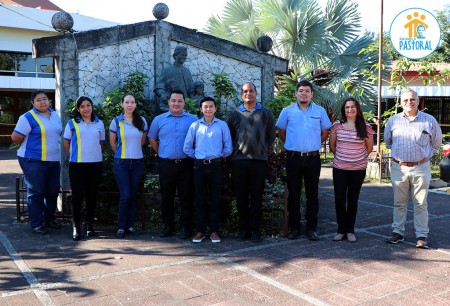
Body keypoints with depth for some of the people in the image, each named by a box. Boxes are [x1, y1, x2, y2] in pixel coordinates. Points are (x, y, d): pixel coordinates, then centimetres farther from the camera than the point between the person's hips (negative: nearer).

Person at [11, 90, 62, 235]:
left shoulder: (55, 115, 11)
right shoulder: (28, 117, -10)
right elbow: (15, 138, -11)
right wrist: (31, 145, 2)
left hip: (54, 160, 7)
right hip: (34, 161, -6)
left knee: (53, 191, 12)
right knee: (35, 193, 0)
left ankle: (49, 219, 27)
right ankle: (37, 224, 9)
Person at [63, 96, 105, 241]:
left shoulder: (99, 123, 9)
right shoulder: (72, 123, 3)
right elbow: (66, 143, 7)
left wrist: (93, 153, 12)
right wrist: (73, 156, 10)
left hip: (95, 163, 2)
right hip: (77, 164, -2)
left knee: (92, 194, 8)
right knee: (77, 194, -3)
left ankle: (89, 223, 22)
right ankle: (76, 226, 5)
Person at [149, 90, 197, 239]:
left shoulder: (193, 120, 4)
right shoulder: (159, 119, 7)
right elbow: (152, 140, 16)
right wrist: (162, 153, 13)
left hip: (186, 164, -1)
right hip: (166, 164, 1)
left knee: (186, 197, 2)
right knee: (166, 196, 8)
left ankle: (186, 227, 13)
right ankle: (168, 225, 21)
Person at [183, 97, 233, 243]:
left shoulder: (222, 125, 4)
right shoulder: (195, 125, 6)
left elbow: (228, 148, 6)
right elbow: (187, 147, 8)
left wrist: (219, 157, 7)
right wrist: (197, 156, 7)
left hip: (216, 166, -1)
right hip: (200, 166, 1)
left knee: (215, 199, 3)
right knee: (200, 199, 5)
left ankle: (214, 231, 11)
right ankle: (200, 230, 13)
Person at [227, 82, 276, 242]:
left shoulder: (266, 113, 8)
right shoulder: (235, 114, 9)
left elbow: (271, 135, 13)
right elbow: (229, 136, 13)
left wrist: (264, 150, 11)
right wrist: (236, 150, 9)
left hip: (260, 160, 0)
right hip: (239, 160, 1)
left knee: (257, 196, 3)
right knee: (241, 196, 4)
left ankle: (255, 229, 11)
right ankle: (243, 229, 14)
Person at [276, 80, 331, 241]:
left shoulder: (320, 111, 5)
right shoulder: (287, 111, 4)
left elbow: (325, 133, 12)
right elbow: (281, 132, 12)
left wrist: (313, 145, 8)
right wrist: (292, 145, 9)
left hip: (313, 158, 0)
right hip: (293, 158, 0)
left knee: (312, 194, 5)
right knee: (293, 194, 5)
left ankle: (311, 228, 13)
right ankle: (294, 228, 15)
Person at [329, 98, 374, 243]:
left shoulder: (365, 127, -1)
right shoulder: (337, 125, 0)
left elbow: (369, 147, 10)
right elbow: (332, 146, 10)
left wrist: (360, 158, 12)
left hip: (358, 169, 0)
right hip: (339, 169, 0)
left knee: (352, 200, 8)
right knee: (339, 199, -1)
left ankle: (350, 231, 18)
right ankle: (341, 230, 13)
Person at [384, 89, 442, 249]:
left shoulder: (429, 120, 0)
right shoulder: (393, 120, 4)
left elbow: (436, 143, 14)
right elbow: (387, 141, 21)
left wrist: (424, 154, 13)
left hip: (421, 168, -2)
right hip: (399, 168, 2)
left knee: (421, 204, 3)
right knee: (399, 203, 10)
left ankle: (421, 236, 10)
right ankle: (397, 232, 20)